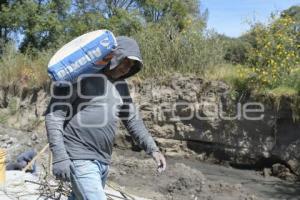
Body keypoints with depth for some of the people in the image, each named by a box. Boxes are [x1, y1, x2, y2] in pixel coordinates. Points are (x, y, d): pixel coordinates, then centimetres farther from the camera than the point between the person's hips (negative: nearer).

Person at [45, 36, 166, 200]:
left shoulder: (121, 86, 12)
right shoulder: (80, 75, -10)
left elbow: (133, 120, 17)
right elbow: (54, 114, -12)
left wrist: (152, 148, 7)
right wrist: (59, 156, -18)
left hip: (103, 160, 7)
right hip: (80, 158, -7)